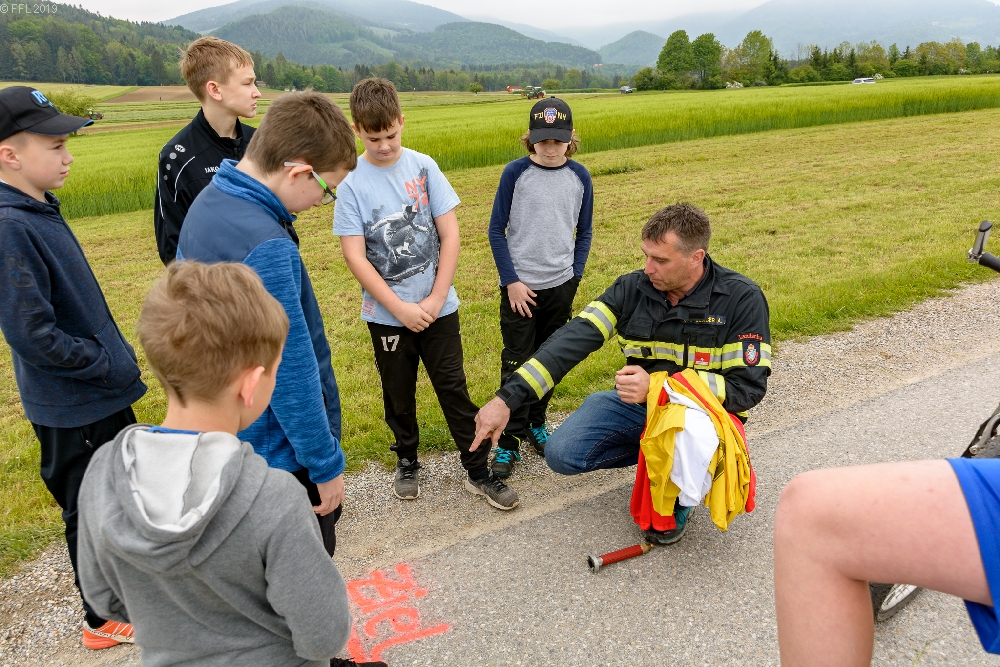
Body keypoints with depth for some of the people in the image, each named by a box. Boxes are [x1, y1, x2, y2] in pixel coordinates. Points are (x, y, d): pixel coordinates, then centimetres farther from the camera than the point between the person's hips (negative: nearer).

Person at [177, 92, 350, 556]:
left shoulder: (209, 201, 2)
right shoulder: (267, 247, -30)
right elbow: (290, 373, -26)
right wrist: (326, 465, -15)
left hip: (229, 431, 9)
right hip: (280, 448, -9)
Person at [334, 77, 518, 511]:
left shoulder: (423, 166, -3)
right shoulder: (352, 181, -7)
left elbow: (450, 235, -4)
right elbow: (354, 255, -10)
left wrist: (435, 300, -10)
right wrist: (400, 308, -15)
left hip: (438, 307, 0)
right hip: (386, 314, 0)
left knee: (454, 390, 5)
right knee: (398, 395, 15)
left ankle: (479, 472, 17)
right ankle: (407, 462, 37)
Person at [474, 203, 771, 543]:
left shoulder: (741, 299, -18)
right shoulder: (633, 288, -10)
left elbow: (748, 386, -20)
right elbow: (572, 340, -17)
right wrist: (506, 399, -27)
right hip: (637, 404, 4)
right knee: (561, 454, -15)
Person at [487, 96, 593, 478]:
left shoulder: (580, 177, 1)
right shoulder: (515, 173, -7)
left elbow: (584, 232, 9)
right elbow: (497, 231, -5)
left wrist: (575, 275, 0)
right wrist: (511, 281, -10)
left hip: (561, 286, 3)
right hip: (519, 286, -3)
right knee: (516, 364, 0)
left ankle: (536, 425, 32)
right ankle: (508, 443, 10)